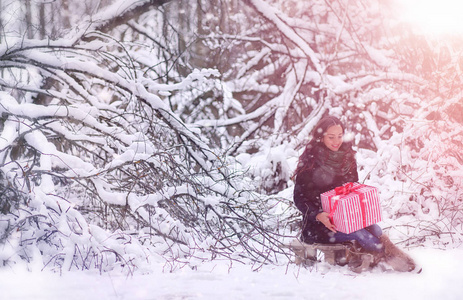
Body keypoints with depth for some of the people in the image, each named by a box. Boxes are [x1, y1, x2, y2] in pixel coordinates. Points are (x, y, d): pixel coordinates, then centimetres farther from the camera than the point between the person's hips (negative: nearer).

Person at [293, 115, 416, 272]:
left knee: (373, 227, -27)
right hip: (318, 224, -5)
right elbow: (299, 198, -8)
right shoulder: (309, 163, -9)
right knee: (359, 232, -30)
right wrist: (318, 215, -26)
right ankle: (392, 257, -23)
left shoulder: (347, 157, 8)